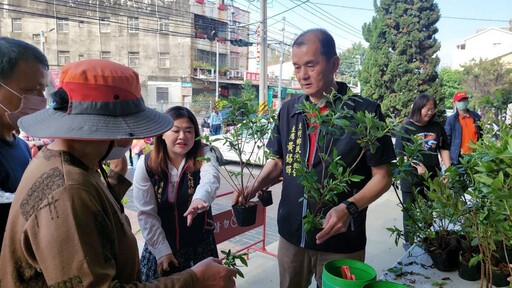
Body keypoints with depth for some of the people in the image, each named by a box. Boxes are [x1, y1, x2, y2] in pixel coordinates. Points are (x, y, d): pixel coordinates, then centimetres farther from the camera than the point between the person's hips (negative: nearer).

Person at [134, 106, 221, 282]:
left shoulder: (204, 156, -13)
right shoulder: (147, 164, -10)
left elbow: (211, 177, -36)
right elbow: (146, 213, -8)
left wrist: (200, 199, -57)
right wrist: (162, 250, -11)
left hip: (200, 244, 0)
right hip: (161, 245, 0)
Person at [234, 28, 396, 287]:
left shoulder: (365, 111, -13)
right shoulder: (289, 110, 1)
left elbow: (382, 176, -9)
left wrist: (349, 207, -24)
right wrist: (256, 185, -9)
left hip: (341, 241, -4)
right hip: (291, 235, 4)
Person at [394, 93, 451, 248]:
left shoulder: (437, 127, 2)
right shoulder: (406, 128, -9)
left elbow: (444, 148, 9)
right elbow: (400, 154, -11)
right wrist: (417, 165, -22)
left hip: (433, 176, 4)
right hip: (411, 178, -3)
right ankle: (409, 241, 26)